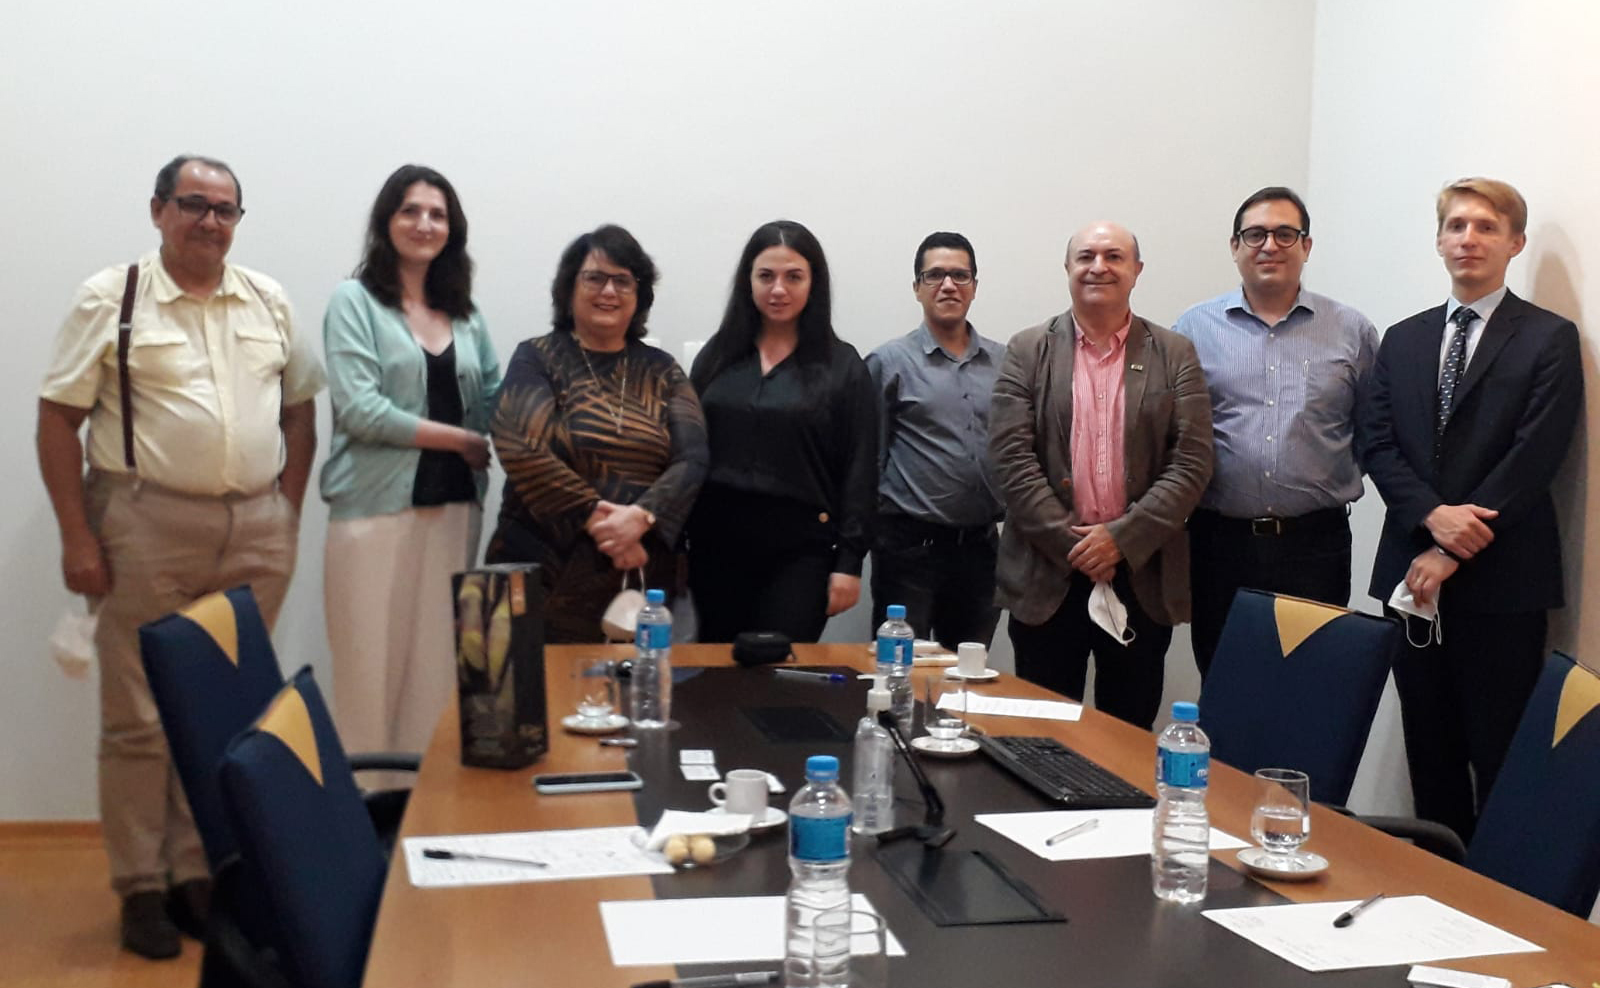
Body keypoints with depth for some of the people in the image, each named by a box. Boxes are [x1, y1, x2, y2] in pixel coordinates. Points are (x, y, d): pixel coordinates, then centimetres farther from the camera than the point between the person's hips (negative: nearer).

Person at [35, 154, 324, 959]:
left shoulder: (268, 301, 10)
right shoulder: (111, 298, -2)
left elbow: (300, 405, 16)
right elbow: (59, 418, -4)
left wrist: (288, 508, 7)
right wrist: (76, 537, -9)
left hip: (255, 535, 4)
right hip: (147, 530, -4)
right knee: (141, 719, 3)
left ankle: (199, 875, 23)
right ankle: (142, 888, 16)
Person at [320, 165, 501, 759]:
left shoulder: (464, 312, 15)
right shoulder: (355, 301, 0)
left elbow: (494, 400, 16)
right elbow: (359, 408, -11)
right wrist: (462, 440, -8)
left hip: (454, 506, 5)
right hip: (378, 508, -5)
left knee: (441, 664, 7)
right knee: (375, 663, -2)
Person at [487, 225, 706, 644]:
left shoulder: (661, 370, 10)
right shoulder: (537, 359, 3)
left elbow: (693, 460, -2)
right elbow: (521, 450, -11)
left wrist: (641, 517, -19)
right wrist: (597, 519, -19)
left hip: (644, 582, 3)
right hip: (547, 578, -2)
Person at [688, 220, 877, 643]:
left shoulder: (842, 365, 1)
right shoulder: (717, 355, 9)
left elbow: (859, 469, -1)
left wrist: (849, 561, -6)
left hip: (800, 548, -3)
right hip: (717, 542, 3)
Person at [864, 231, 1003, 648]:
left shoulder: (1003, 362, 8)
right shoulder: (889, 361, -1)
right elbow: (869, 458, -2)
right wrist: (867, 535, -5)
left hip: (981, 546, 4)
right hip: (910, 546, -4)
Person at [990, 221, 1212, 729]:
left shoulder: (1175, 355, 5)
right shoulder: (1028, 351, 4)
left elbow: (1192, 464, -2)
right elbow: (1012, 459, -4)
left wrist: (1122, 539, -13)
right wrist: (1071, 543, -11)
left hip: (1142, 577, 1)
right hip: (1046, 576, 0)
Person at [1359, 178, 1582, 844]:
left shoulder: (1549, 340, 0)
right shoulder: (1403, 340, 14)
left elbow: (1533, 458, -10)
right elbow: (1377, 445, 5)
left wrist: (1452, 553, -13)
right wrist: (1433, 514, -13)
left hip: (1500, 579, -4)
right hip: (1412, 571, 4)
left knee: (1500, 756, -1)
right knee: (1430, 749, 11)